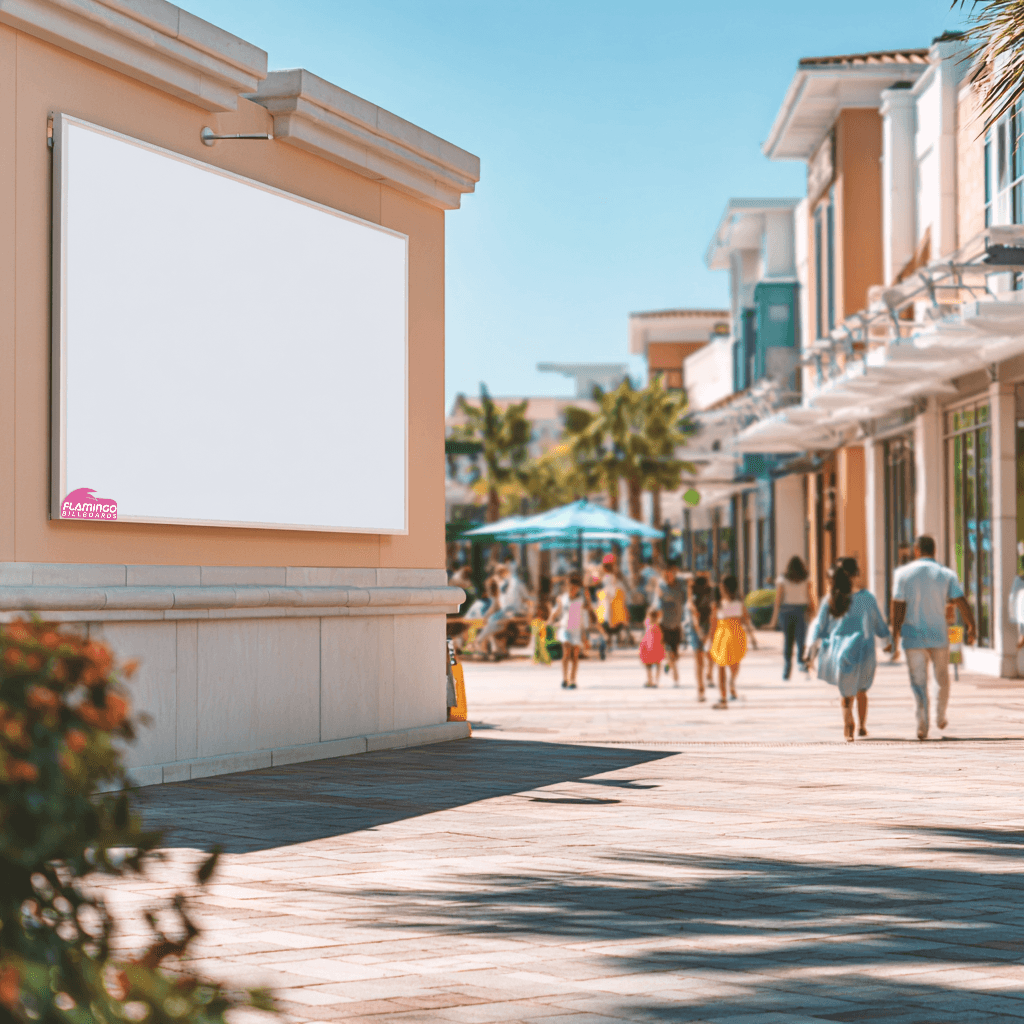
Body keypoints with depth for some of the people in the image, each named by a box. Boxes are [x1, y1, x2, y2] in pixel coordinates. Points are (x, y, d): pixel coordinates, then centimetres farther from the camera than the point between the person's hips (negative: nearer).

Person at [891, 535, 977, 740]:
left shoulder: (903, 573, -3)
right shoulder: (946, 575, -1)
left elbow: (897, 607, -6)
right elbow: (962, 604, -6)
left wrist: (895, 635, 0)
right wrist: (972, 627, 7)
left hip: (913, 637, -1)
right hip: (939, 635, 1)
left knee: (918, 681, 0)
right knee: (942, 678, 20)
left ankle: (922, 722, -15)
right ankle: (940, 717, 32)